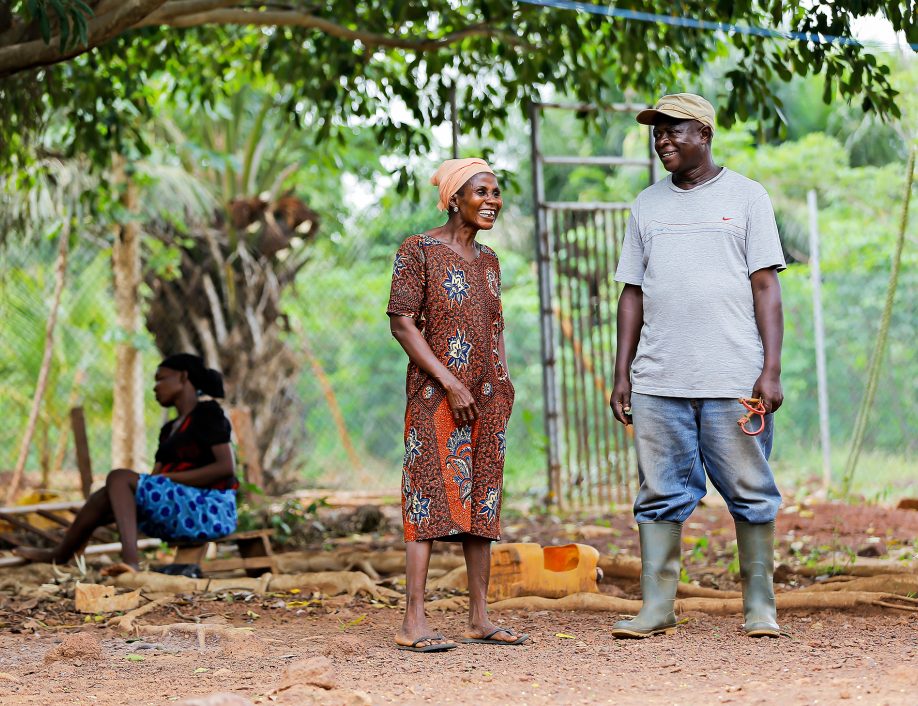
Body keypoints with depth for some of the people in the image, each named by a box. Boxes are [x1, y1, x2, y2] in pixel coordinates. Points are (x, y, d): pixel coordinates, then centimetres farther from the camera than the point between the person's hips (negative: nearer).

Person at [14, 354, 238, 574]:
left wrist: (169, 478, -16)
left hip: (210, 510, -8)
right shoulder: (169, 430, 23)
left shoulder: (208, 413, -2)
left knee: (120, 478, -15)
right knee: (104, 498, -3)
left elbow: (227, 467, -15)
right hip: (181, 509, 8)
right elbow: (153, 487, 14)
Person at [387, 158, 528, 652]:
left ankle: (479, 618, 9)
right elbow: (401, 321, -11)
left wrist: (502, 380, 7)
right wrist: (450, 383, -16)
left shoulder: (487, 260, 15)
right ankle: (413, 621, -12)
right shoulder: (418, 251, -5)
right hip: (435, 393, -7)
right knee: (431, 496, -11)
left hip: (486, 396, 7)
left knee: (482, 497, 6)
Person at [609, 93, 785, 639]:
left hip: (733, 379, -3)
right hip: (658, 382, 3)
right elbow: (633, 292, 16)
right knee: (661, 494, 2)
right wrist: (622, 374, 9)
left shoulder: (745, 196, 5)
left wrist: (771, 370, -8)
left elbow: (766, 286, 1)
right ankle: (657, 607, 6)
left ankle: (761, 608, 7)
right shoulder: (648, 204, 16)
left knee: (750, 492, 0)